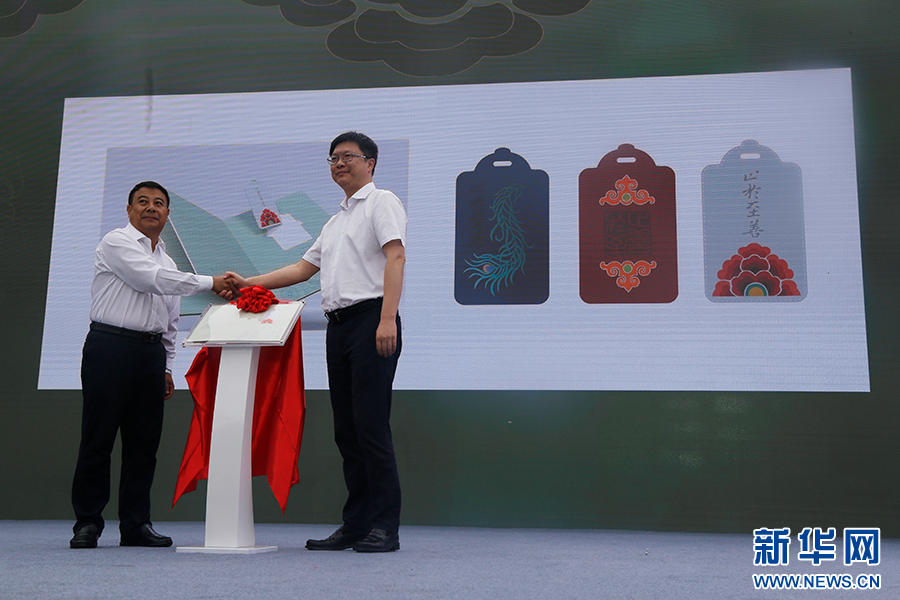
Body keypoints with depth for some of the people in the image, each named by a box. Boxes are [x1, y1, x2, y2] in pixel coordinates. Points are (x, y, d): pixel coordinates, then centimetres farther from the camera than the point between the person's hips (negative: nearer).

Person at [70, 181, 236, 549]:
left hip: (151, 352, 7)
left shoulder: (167, 261, 21)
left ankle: (136, 525, 11)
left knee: (144, 442, 5)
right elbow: (152, 279, -15)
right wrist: (210, 283, -12)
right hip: (111, 347, -6)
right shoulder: (117, 243, 0)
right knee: (98, 438, -4)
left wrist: (166, 366, 17)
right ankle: (87, 523, 5)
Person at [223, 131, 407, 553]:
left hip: (370, 318, -8)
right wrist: (249, 284, 23)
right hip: (337, 325, 9)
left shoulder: (381, 202, 2)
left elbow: (395, 257, -12)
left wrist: (387, 319, -23)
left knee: (371, 426, -12)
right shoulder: (335, 221, 28)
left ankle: (385, 527, -8)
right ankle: (355, 525, 12)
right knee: (346, 431, 7)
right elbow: (304, 268, 30)